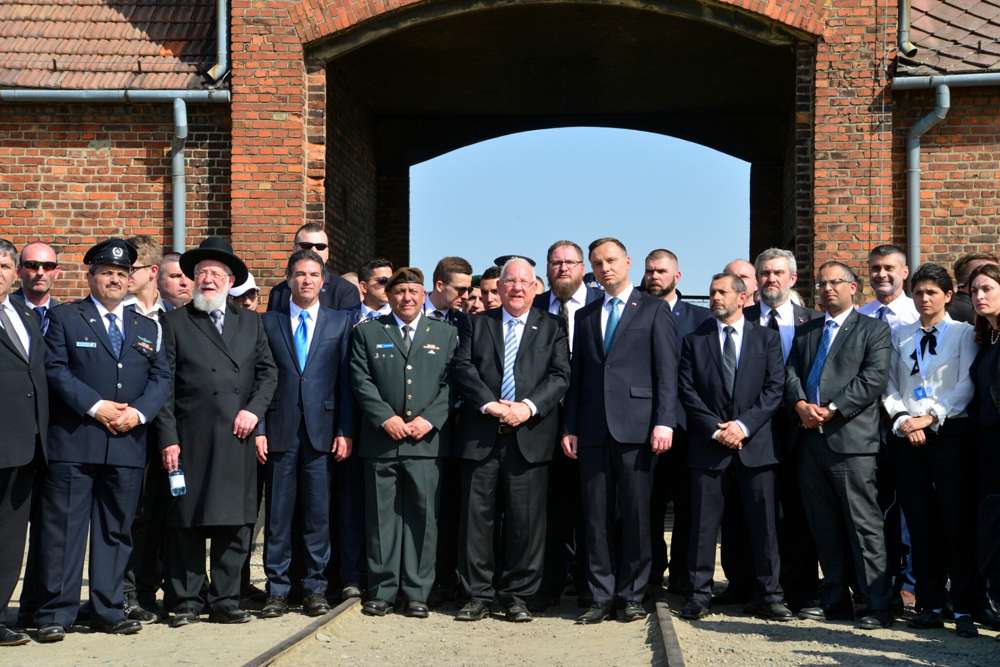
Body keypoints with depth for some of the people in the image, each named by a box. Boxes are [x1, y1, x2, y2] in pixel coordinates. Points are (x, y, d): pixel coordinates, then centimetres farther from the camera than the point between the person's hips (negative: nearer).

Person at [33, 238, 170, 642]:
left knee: (116, 530, 8)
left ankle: (110, 611, 16)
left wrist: (138, 412, -8)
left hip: (128, 444, 4)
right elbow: (55, 370, -5)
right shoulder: (64, 318, 5)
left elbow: (161, 377, 10)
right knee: (63, 528, -3)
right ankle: (56, 612, 2)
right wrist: (96, 407, -14)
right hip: (73, 443, -4)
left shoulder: (147, 327, 16)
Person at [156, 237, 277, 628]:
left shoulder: (250, 323, 16)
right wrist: (168, 438, -7)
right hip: (191, 441, -3)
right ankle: (186, 602, 10)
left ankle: (225, 601, 13)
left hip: (237, 439, 3)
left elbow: (268, 372, 13)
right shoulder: (175, 323, 5)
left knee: (236, 524, 4)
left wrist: (254, 409, -5)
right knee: (187, 525, 1)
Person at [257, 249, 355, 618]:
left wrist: (345, 431, -1)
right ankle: (277, 590, 9)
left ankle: (315, 588, 11)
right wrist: (258, 429, -2)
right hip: (280, 431, 0)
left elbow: (346, 380, 5)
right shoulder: (269, 322, 9)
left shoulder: (341, 322, 8)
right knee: (278, 514, 2)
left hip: (322, 431, 0)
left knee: (318, 514, 3)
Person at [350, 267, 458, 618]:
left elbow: (450, 384, 5)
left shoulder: (445, 334, 12)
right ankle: (382, 590, 10)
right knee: (382, 517, 3)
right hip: (381, 441, 0)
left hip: (426, 441, 0)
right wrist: (386, 418, -9)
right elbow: (361, 381, 3)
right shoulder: (367, 332, 11)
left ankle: (417, 593, 7)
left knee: (422, 516, 0)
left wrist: (429, 419, -9)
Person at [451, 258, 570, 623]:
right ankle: (478, 595, 10)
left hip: (530, 435, -1)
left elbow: (560, 376, 1)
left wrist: (528, 406, -14)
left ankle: (517, 596, 10)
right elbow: (462, 368, 1)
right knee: (477, 517, 2)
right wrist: (490, 405, -13)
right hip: (481, 436, 1)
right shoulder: (477, 324, 13)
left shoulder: (551, 327, 11)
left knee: (526, 520, 0)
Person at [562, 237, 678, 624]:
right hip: (593, 429, 4)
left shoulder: (653, 310, 5)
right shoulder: (585, 316, 18)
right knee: (596, 516, 4)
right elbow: (577, 376, 17)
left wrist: (665, 422, -11)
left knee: (636, 515, 0)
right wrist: (570, 427, 9)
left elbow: (666, 371, -2)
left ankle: (632, 596, 8)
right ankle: (601, 597, 9)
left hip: (635, 428, -4)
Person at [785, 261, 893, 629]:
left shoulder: (874, 330, 4)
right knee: (824, 526, 9)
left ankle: (878, 606, -4)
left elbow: (874, 378, -8)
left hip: (851, 437, -6)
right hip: (811, 439, 6)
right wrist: (800, 403, -8)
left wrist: (833, 410, -14)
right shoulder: (805, 331, 21)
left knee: (864, 524, -7)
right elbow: (791, 372, 12)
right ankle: (835, 600, 16)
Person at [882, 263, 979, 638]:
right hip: (907, 436, 4)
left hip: (950, 433, -3)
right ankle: (930, 605, 12)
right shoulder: (900, 336, 13)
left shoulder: (963, 333, 2)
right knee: (920, 523, 5)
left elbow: (966, 386, -6)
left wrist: (931, 417, -13)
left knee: (957, 522, -5)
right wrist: (901, 419, -6)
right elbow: (890, 386, 10)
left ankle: (964, 609, -1)